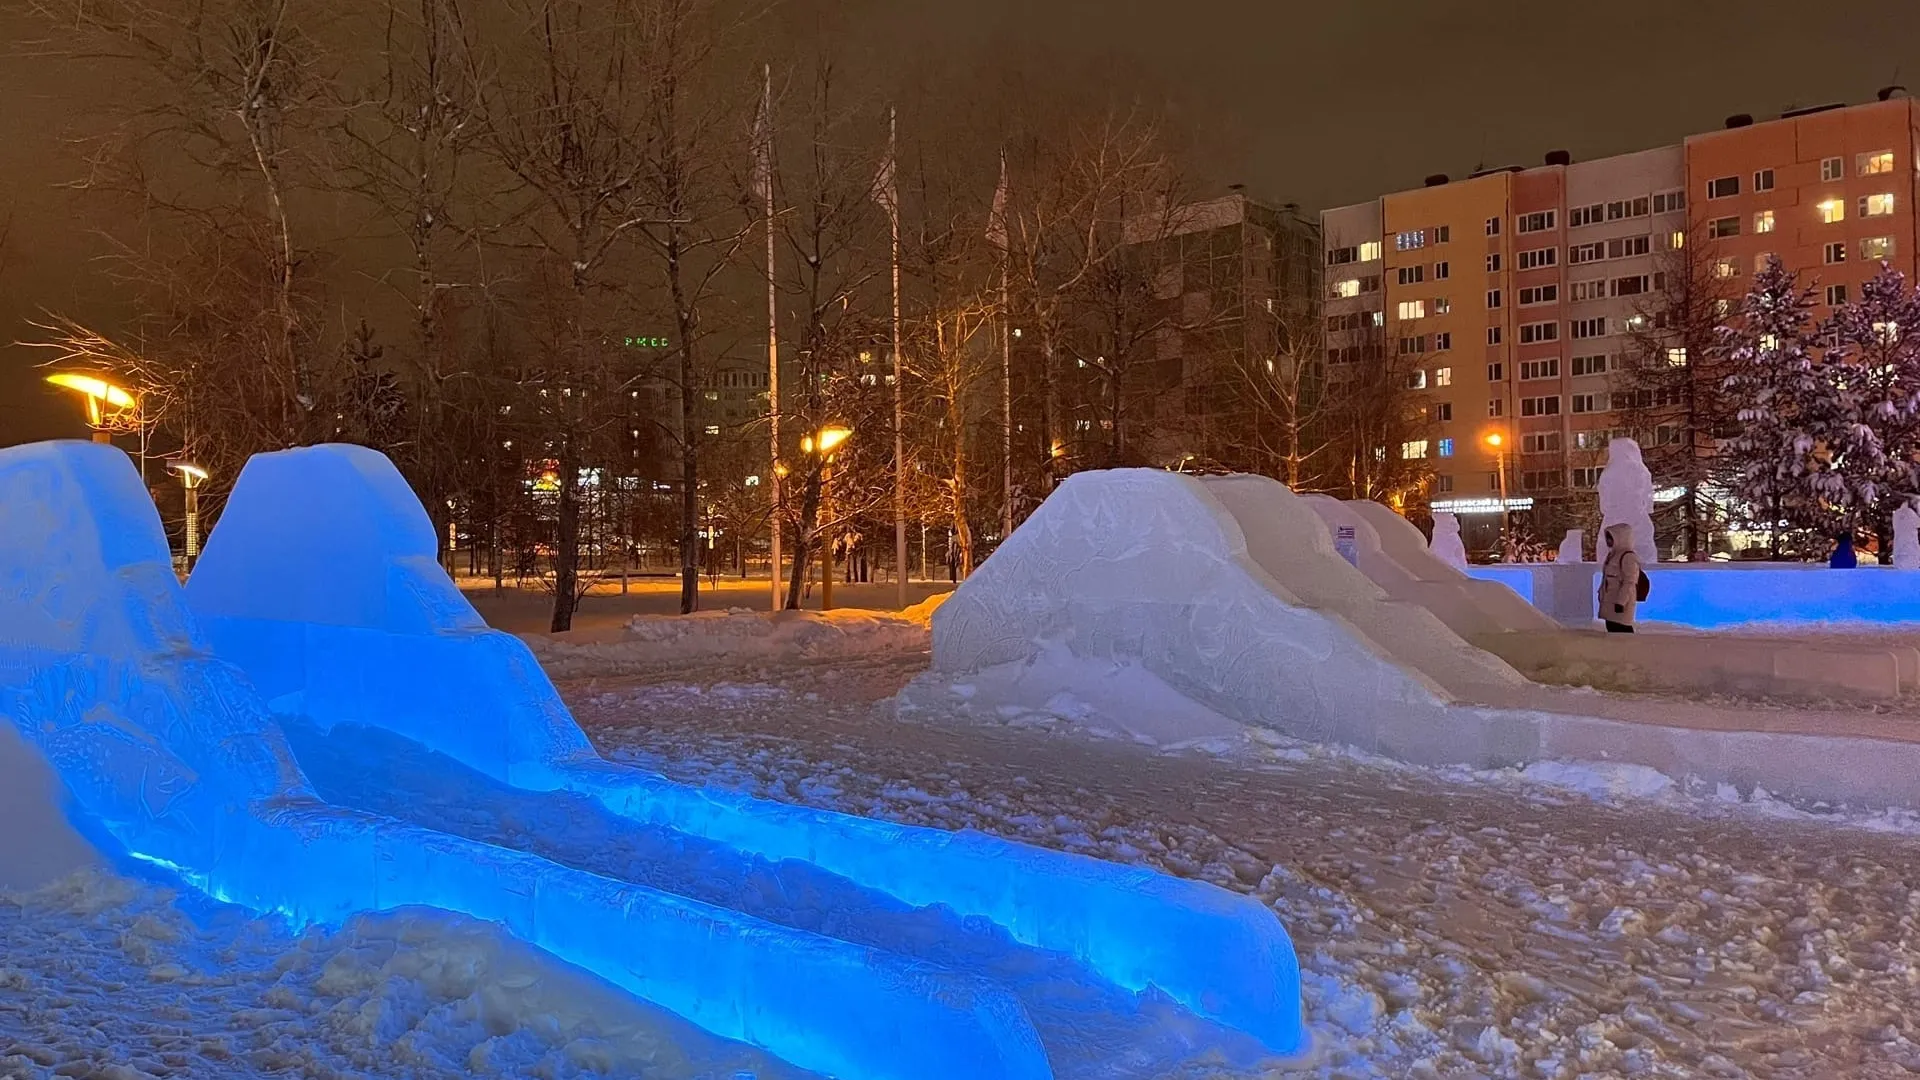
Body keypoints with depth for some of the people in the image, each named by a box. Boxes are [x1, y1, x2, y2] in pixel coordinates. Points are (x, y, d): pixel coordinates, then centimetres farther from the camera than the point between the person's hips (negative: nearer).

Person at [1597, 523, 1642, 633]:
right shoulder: (1613, 554, 15)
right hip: (1610, 601, 10)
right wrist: (1601, 593, 23)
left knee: (1622, 630, -10)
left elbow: (1629, 582, -20)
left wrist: (1621, 602, -23)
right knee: (1612, 629, 14)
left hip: (1620, 603, -10)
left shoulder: (1628, 556, -16)